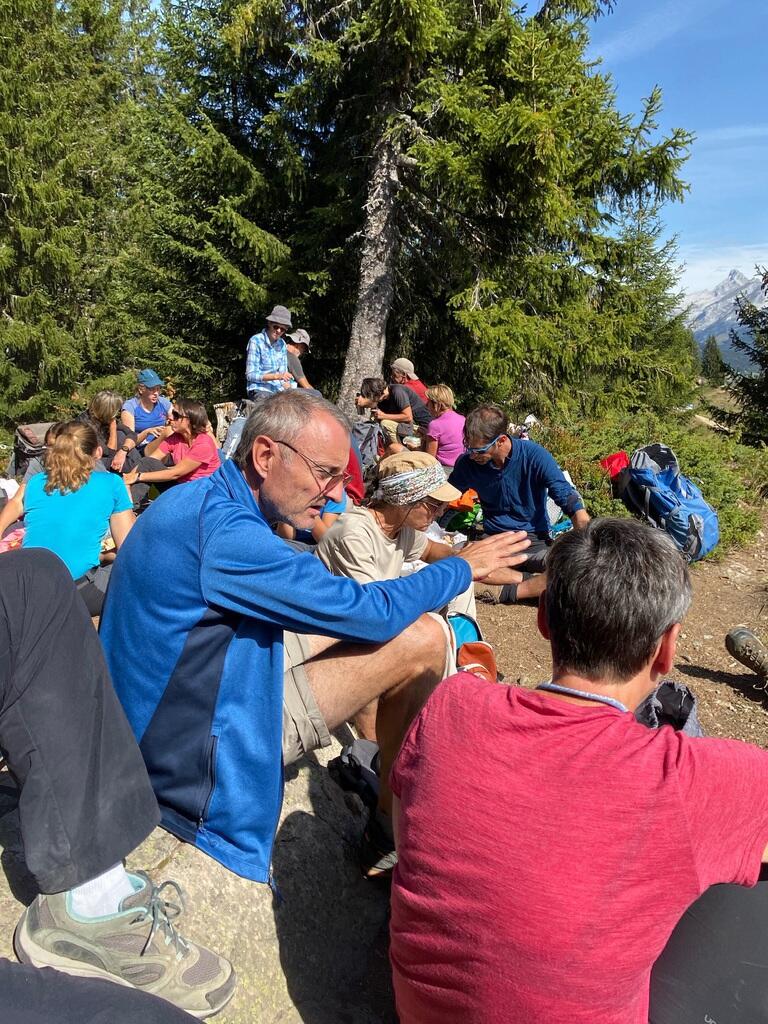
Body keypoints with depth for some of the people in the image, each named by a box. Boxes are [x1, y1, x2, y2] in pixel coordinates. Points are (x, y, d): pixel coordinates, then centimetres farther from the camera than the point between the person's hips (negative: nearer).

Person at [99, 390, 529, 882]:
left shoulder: (201, 501, 3)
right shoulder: (224, 530, -28)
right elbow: (370, 611, -22)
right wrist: (463, 568, -7)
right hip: (202, 747, -9)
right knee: (422, 639, -13)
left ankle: (370, 755, 20)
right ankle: (393, 813, 9)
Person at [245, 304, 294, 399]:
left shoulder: (282, 344, 13)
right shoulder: (255, 341, -5)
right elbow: (250, 375, -10)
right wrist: (276, 376, -20)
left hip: (278, 391, 6)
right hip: (259, 391, -6)